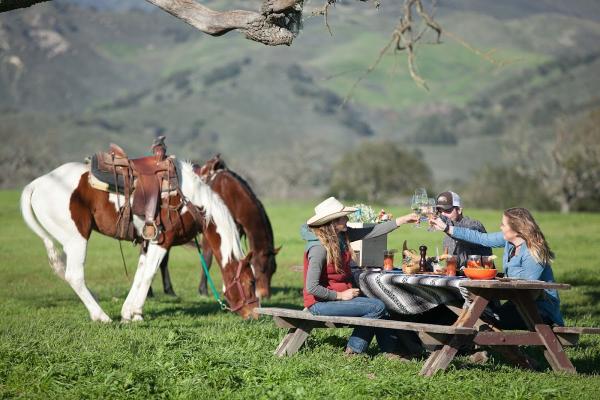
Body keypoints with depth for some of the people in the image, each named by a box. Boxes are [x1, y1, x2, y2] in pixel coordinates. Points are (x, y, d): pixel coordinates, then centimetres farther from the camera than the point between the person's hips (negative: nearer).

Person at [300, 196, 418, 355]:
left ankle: (389, 351, 9)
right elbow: (312, 287, -24)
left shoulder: (342, 235, 2)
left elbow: (371, 232, 6)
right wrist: (340, 296, -16)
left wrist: (402, 220, 3)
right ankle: (353, 350, -2)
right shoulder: (319, 248, -23)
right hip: (321, 303, -9)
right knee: (377, 307, -14)